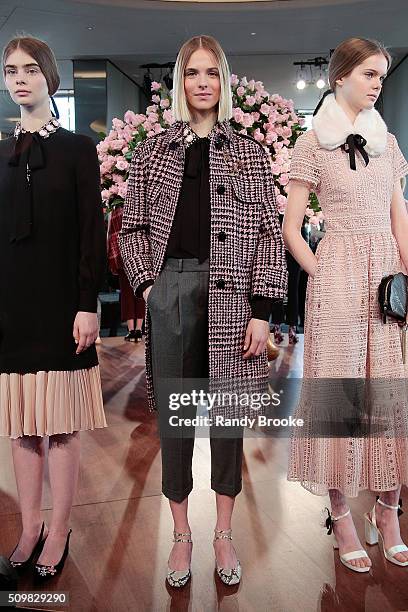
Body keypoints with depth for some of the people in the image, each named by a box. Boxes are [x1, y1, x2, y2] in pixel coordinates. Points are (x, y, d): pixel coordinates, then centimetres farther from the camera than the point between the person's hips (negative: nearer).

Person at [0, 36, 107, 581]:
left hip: (59, 301, -4)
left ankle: (58, 534, 14)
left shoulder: (77, 149, 2)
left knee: (62, 423, 1)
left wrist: (87, 305, -11)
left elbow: (92, 231, -4)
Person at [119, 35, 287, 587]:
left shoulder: (249, 154, 8)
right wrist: (146, 283, -2)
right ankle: (182, 535, 26)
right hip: (170, 292, 1)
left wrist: (261, 311, -5)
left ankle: (224, 535, 26)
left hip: (231, 294, 0)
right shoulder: (153, 152, 11)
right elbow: (132, 227, 13)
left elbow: (268, 233, 3)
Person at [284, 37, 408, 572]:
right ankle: (341, 516, 13)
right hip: (339, 273, -4)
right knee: (339, 387, 0)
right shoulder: (313, 142, 1)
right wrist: (323, 275, -8)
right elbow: (291, 230, -1)